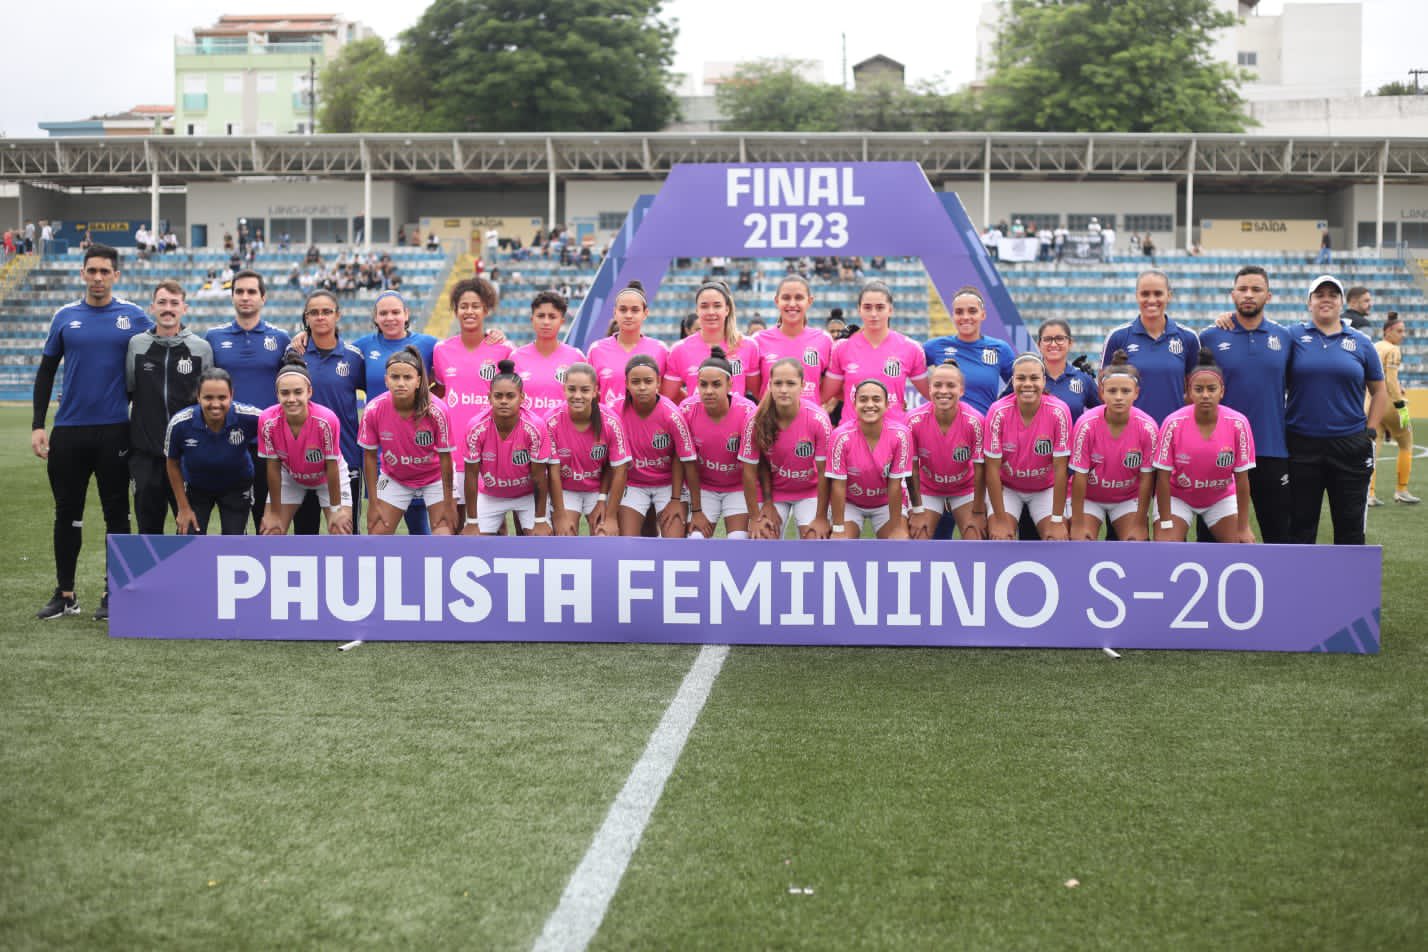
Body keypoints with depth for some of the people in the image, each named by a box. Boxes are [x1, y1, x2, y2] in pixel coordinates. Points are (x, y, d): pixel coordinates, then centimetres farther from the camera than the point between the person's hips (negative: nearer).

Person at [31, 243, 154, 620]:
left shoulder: (133, 316, 0)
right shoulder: (65, 316, 6)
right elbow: (46, 372, 11)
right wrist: (37, 425, 4)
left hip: (114, 430, -2)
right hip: (68, 431, 2)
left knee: (116, 514, 4)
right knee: (67, 514, 8)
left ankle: (113, 594, 14)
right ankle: (65, 595, 18)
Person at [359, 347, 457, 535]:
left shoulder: (437, 410, -28)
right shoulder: (374, 410, -22)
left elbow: (445, 457, -18)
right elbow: (369, 456, -10)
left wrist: (448, 503, -12)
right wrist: (374, 503, -7)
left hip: (435, 477, -2)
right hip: (394, 478, 2)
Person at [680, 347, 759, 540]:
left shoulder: (747, 412, -25)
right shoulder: (687, 410, -19)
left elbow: (749, 469, -22)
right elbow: (689, 464, -11)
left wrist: (755, 517, -20)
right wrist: (696, 511, -8)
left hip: (739, 487, -2)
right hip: (702, 486, 2)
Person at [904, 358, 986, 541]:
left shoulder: (974, 421, -25)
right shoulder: (915, 420, -23)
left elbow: (980, 469, -16)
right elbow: (912, 467, -13)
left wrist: (978, 512, -12)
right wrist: (917, 510, -9)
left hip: (966, 489, 0)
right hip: (927, 490, 1)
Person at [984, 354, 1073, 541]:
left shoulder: (1059, 412, -22)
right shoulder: (999, 412, -22)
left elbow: (1060, 468, -19)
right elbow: (992, 468, -17)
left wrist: (1057, 521, -18)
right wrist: (1000, 520, -18)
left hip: (1046, 489, 0)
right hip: (1006, 487, 0)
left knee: (1059, 538, -15)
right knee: (999, 538, -19)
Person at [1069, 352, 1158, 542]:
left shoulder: (1147, 427, -20)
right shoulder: (1086, 424, -24)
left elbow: (1146, 478, -12)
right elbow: (1079, 476, -18)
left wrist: (1140, 524, -9)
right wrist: (1077, 524, -15)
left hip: (1128, 498, 1)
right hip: (1088, 497, -1)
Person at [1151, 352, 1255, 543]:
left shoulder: (1238, 424, -21)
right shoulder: (1173, 424, -24)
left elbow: (1241, 479, -14)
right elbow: (1163, 478, -17)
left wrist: (1243, 527, -11)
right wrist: (1165, 526, -17)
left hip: (1222, 497, 2)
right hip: (1177, 497, -1)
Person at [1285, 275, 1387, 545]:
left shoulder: (1360, 343, 7)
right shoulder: (1293, 337, 1)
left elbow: (1379, 391, 14)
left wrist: (1370, 431, 5)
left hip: (1350, 446, 2)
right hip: (1301, 446, -1)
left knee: (1350, 524, 8)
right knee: (1300, 524, 7)